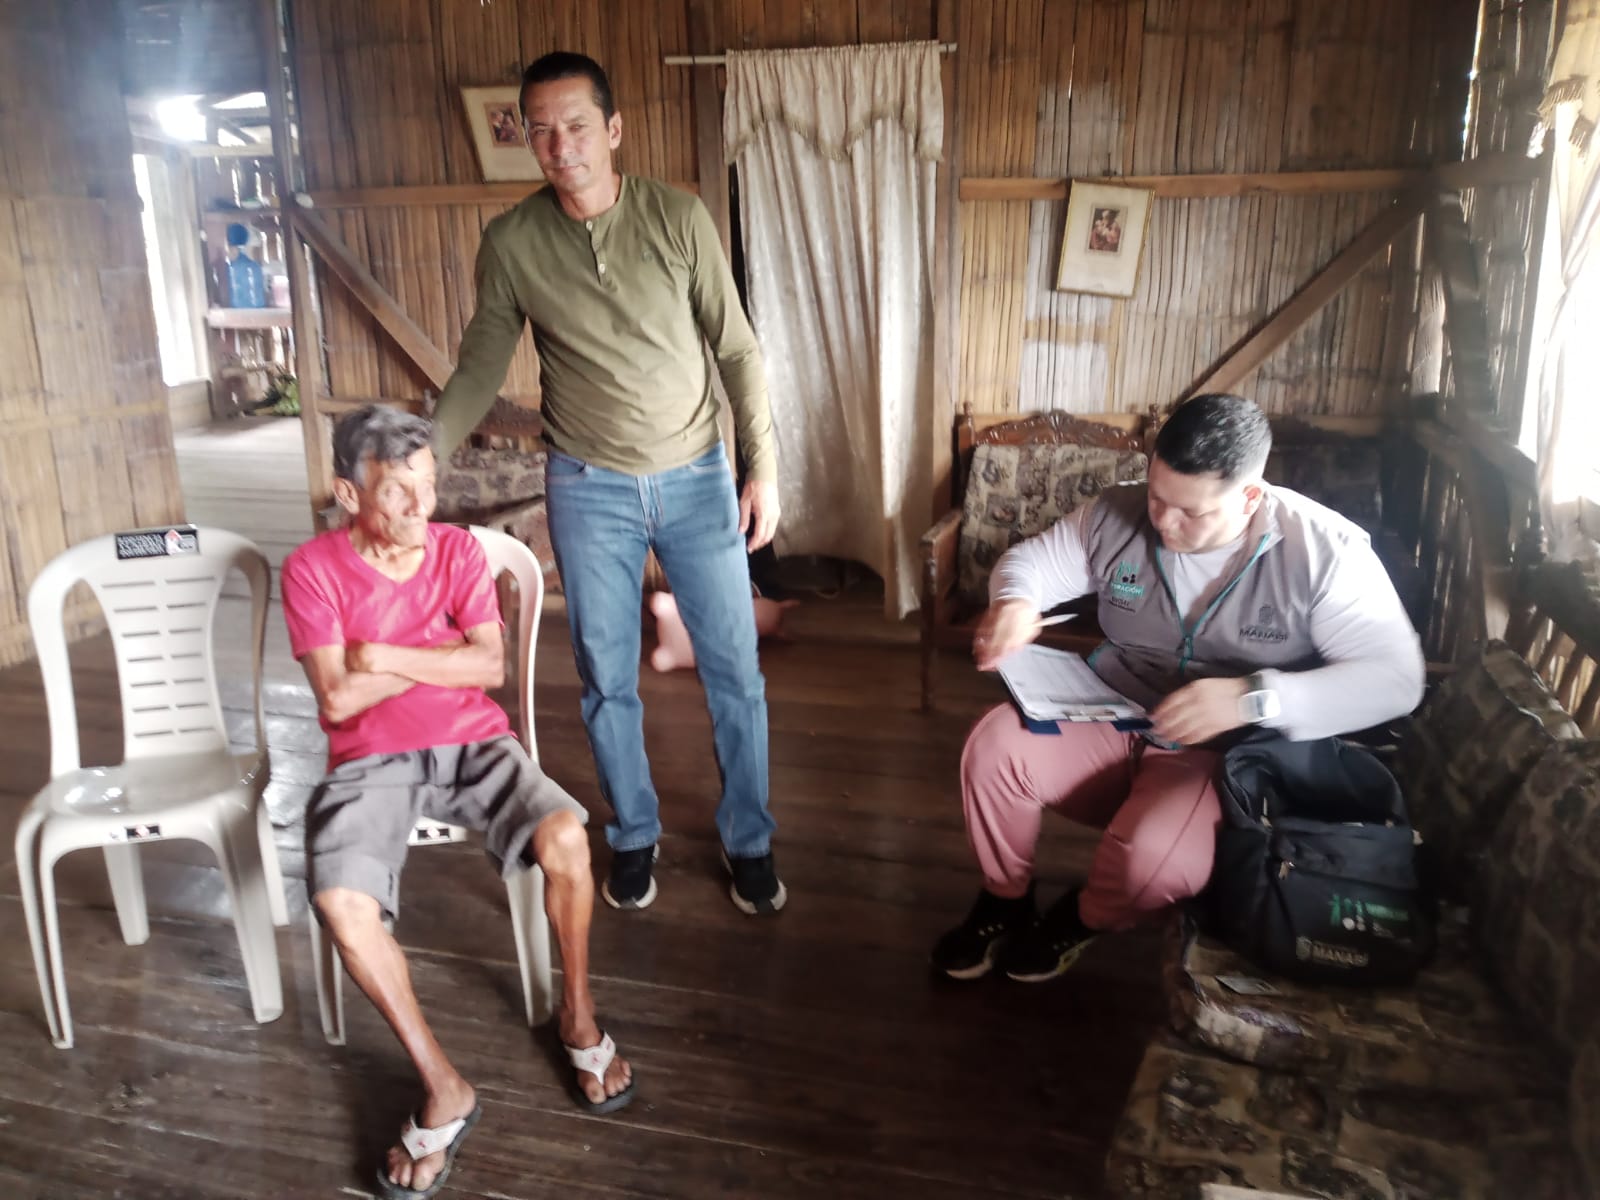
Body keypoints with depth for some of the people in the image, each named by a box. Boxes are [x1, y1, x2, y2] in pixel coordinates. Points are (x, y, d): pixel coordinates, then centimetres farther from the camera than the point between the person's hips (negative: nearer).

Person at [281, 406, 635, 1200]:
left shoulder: (458, 549, 4)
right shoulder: (312, 569, -3)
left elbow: (489, 667, -7)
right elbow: (338, 700, -11)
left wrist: (382, 657, -11)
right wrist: (443, 652, -7)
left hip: (473, 743, 1)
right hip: (371, 762, -1)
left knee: (565, 837, -27)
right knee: (341, 904, -29)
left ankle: (578, 1017, 0)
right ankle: (442, 1088, -9)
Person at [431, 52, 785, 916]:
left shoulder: (678, 218, -8)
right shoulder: (510, 243, -6)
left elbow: (736, 350, -2)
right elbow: (480, 369, 4)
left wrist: (763, 468, -5)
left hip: (696, 479, 0)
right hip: (588, 490, 1)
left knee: (734, 672, 6)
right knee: (606, 679, 10)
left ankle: (747, 840, 26)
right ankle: (633, 835, 33)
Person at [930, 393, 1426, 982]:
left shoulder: (1322, 551, -17)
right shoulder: (1118, 514, -6)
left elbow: (1397, 677, -20)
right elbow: (1032, 559, 7)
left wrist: (1254, 698, -34)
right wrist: (1014, 602, -20)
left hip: (1227, 755, -4)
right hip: (1109, 721, 4)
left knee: (1154, 858, -33)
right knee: (995, 745, -21)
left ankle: (1082, 918, 6)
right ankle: (1004, 900, 8)